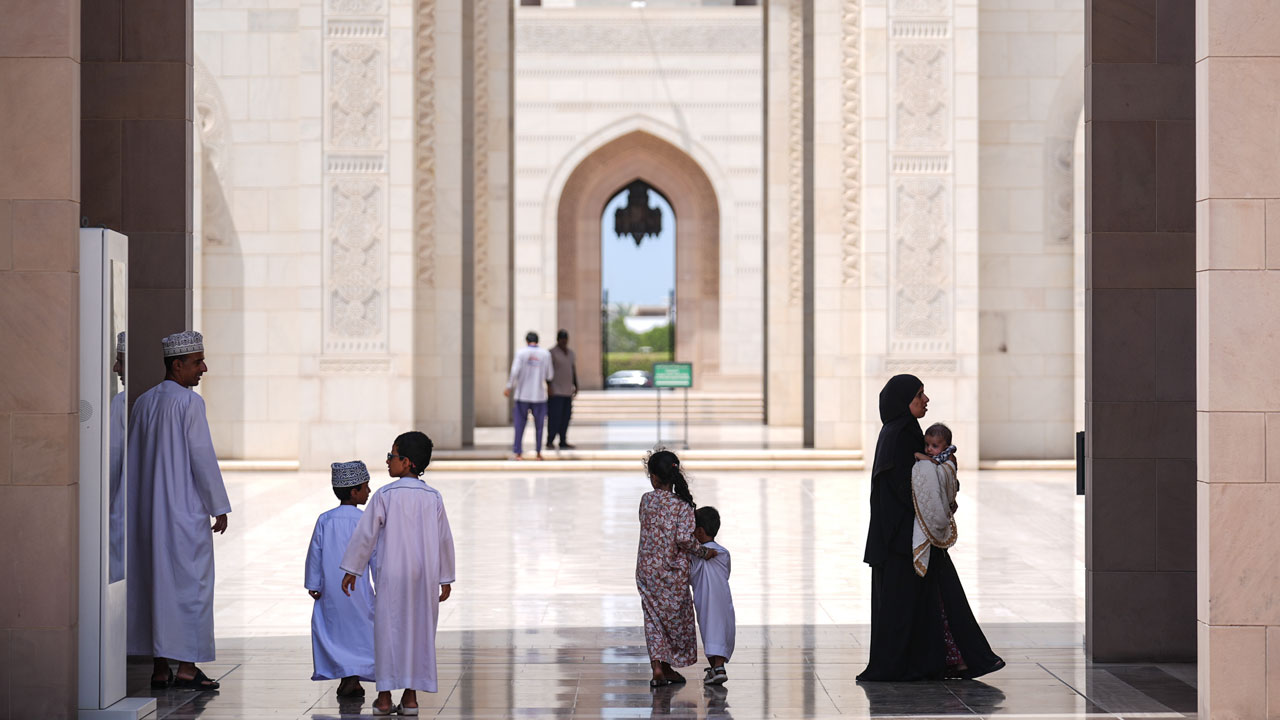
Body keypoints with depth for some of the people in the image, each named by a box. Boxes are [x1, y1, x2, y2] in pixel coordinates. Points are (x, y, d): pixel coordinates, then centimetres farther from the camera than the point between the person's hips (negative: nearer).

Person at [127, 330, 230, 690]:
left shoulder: (143, 402, 9)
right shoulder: (189, 402, -11)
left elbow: (134, 459, 12)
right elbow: (203, 457, -13)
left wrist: (140, 507, 19)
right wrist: (220, 507, -6)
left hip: (147, 512, 7)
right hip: (186, 511, -7)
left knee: (156, 581, 9)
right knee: (189, 583, -1)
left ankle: (160, 667, 12)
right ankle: (186, 667, -1)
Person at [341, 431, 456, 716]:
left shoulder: (385, 495, -8)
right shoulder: (433, 497, 2)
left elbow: (365, 534, -5)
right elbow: (444, 539, 6)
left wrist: (352, 570, 5)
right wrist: (445, 579, 15)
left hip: (392, 575, -3)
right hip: (425, 576, 3)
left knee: (388, 631, 4)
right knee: (419, 631, 9)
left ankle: (384, 698, 7)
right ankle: (410, 697, 11)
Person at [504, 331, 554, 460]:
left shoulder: (521, 353, -4)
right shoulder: (546, 354, 0)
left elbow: (515, 372, -13)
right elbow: (549, 376, 4)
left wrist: (509, 388, -3)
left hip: (523, 395, -1)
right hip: (539, 395, 1)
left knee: (519, 425, 5)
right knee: (538, 425, 11)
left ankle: (518, 453, 1)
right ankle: (539, 453, 12)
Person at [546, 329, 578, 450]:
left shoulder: (571, 353, 15)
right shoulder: (552, 353, -6)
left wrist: (576, 386, 15)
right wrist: (549, 386, -19)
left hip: (567, 390, 7)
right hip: (556, 391, -7)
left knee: (566, 417, 6)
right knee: (555, 416, -10)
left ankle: (563, 442, 10)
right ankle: (550, 441, -4)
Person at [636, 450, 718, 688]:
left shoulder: (646, 500, -3)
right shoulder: (682, 505, -13)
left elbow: (648, 529, 7)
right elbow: (684, 539, -21)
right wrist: (703, 552, -4)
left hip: (646, 568, 2)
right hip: (672, 570, -2)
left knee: (654, 618, 10)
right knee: (674, 616, 14)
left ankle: (658, 667, 0)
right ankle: (667, 668, 23)